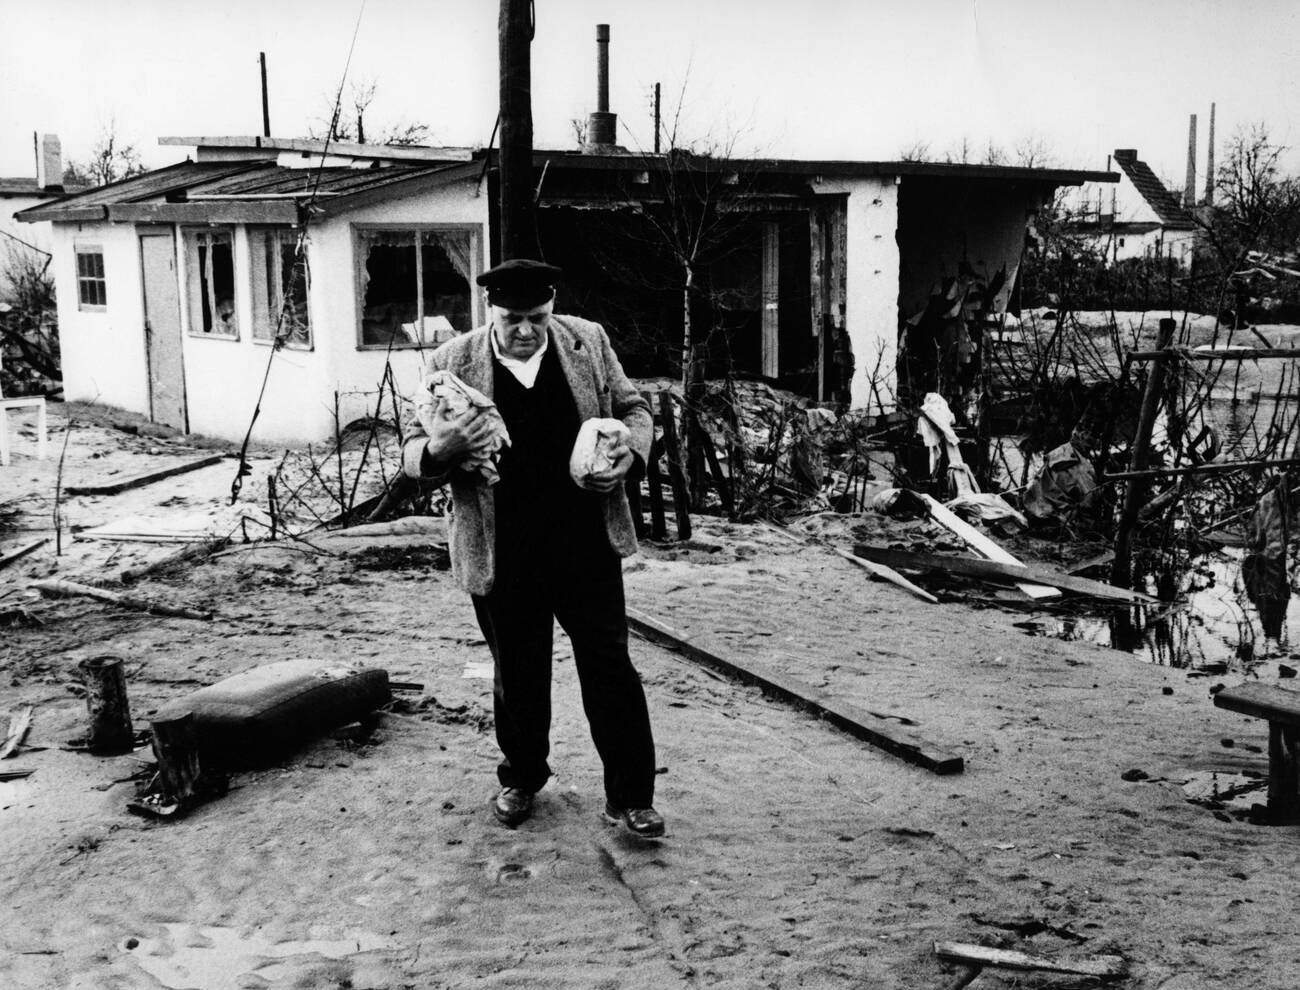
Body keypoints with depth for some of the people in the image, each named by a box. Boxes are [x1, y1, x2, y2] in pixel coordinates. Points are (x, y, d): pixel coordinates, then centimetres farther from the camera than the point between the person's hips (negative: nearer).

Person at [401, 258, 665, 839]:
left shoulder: (588, 342, 1)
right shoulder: (452, 364, -4)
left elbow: (632, 408, 13)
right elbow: (413, 455, 0)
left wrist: (630, 452, -9)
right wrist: (439, 450, -25)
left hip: (588, 547, 1)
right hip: (503, 557, 0)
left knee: (611, 670, 4)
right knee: (517, 677, 14)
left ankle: (629, 797, 15)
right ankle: (521, 780, 36)